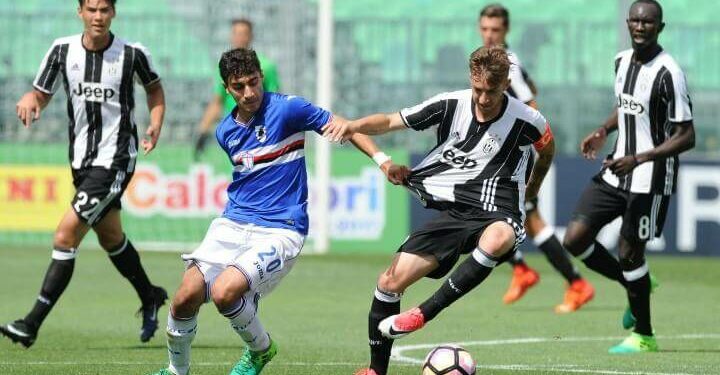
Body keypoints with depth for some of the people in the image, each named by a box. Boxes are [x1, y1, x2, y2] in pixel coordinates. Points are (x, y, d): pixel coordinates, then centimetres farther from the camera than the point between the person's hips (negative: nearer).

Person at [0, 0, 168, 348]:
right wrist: (29, 100, -18)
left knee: (66, 236, -15)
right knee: (111, 238, 22)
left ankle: (32, 324, -13)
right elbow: (41, 94, 6)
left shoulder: (133, 54, -11)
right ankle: (150, 298, 46)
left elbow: (154, 87, 9)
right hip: (81, 160, 6)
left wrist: (155, 125, -7)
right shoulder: (63, 50, -3)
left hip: (115, 161, -6)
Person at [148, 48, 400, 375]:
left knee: (224, 291, -27)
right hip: (232, 224, 5)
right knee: (186, 297, -10)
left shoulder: (286, 109, -8)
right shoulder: (225, 131, 10)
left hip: (279, 230, -5)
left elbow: (340, 126, -6)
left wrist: (381, 159, -16)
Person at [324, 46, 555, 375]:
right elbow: (390, 122, 1)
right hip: (452, 212, 3)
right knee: (390, 281, -6)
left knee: (498, 238, -42)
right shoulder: (450, 105, -3)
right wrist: (354, 125, -18)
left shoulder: (526, 121, -8)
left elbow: (547, 148, 16)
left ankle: (423, 313, -32)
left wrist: (533, 188, 28)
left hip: (496, 214, -3)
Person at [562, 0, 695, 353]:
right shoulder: (622, 61, 6)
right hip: (616, 173, 7)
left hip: (650, 181, -7)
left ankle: (643, 335, 17)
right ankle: (635, 285, 23)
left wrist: (639, 159, -26)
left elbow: (686, 136, -18)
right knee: (575, 240, 0)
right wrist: (603, 131, 6)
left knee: (629, 253, -1)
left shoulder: (667, 73, -18)